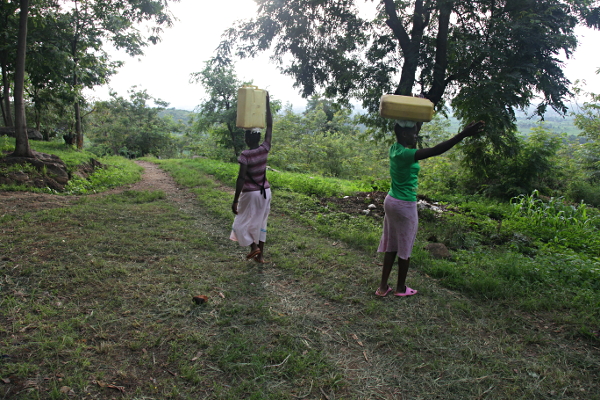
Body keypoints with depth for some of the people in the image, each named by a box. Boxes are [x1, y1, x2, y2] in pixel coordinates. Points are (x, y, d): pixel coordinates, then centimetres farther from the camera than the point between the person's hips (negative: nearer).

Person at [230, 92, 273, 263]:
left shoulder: (245, 155, -18)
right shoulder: (264, 150, -5)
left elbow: (241, 178, -22)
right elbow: (270, 126, 2)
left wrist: (235, 200, -17)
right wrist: (267, 102, 6)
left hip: (250, 193, -6)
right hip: (265, 191, 6)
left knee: (243, 222, 13)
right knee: (260, 222, 15)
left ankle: (254, 247, 4)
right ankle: (261, 254, 18)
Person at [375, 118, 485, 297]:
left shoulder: (395, 148, 1)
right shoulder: (404, 154, -24)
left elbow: (411, 139, 21)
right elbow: (435, 151, -34)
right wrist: (462, 135, -35)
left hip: (391, 201, 9)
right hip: (405, 206, -9)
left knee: (391, 246, 15)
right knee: (404, 248, 9)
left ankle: (383, 287, 21)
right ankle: (401, 288, 24)